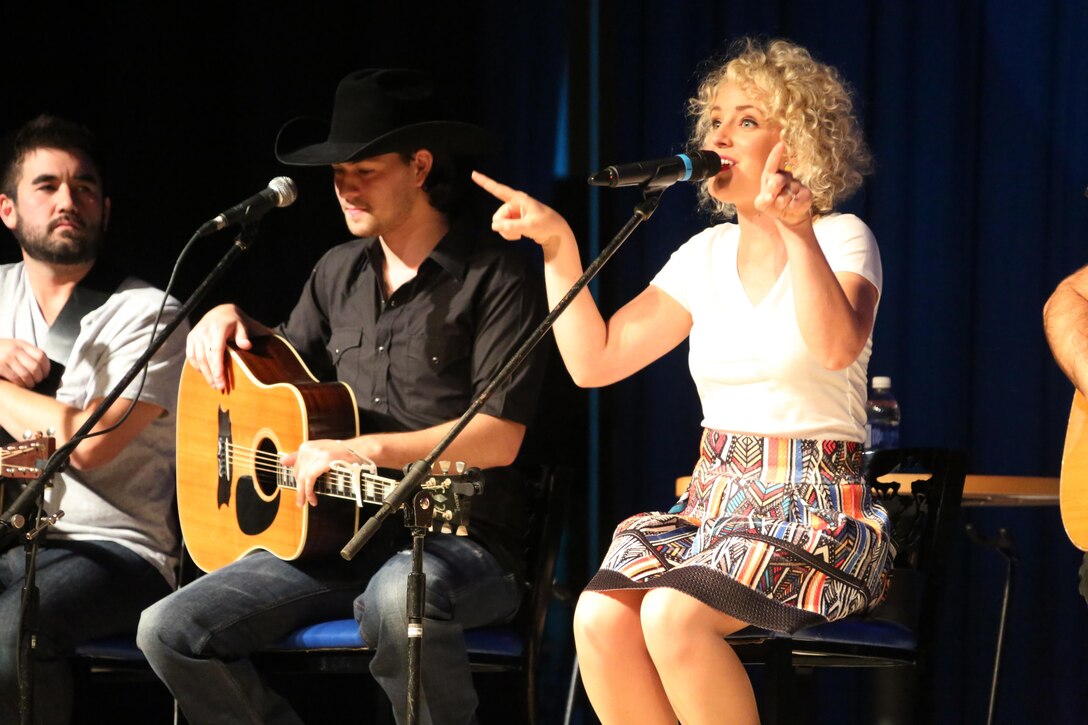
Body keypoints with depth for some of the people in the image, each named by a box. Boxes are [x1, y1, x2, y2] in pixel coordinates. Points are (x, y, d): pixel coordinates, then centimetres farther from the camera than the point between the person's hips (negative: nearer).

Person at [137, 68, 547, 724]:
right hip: (337, 537, 7)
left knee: (400, 598, -42)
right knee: (170, 631, -12)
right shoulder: (341, 272, 16)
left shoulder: (494, 274, -7)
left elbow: (499, 438, -14)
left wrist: (363, 450, -19)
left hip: (456, 541, -6)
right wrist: (232, 321, 13)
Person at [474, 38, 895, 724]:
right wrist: (559, 247, 3)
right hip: (714, 503, 5)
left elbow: (837, 346, -23)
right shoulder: (707, 255, 15)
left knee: (674, 616, -32)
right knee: (601, 618, -24)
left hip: (818, 511, -5)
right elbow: (594, 360, 9)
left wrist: (796, 231, -31)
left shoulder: (842, 238, -1)